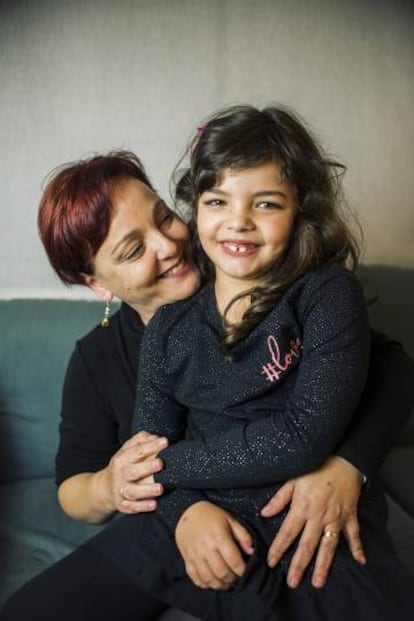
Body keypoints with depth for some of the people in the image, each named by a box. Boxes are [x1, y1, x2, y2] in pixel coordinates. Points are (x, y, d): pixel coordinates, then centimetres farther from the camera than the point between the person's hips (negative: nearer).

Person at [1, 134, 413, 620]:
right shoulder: (94, 360, 0)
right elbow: (71, 490, 5)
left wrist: (348, 463, -29)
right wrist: (108, 489, -20)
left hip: (296, 525, -2)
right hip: (168, 533, 3)